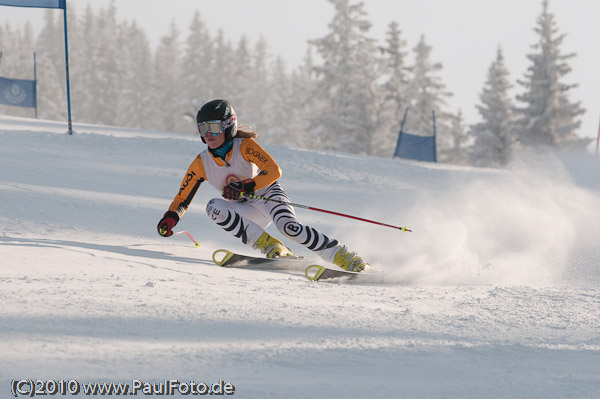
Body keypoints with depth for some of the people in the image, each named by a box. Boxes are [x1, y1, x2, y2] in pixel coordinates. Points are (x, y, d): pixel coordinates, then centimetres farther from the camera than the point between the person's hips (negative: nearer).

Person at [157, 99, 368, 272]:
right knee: (214, 206, -25)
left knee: (289, 227, -33)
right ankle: (271, 247, -28)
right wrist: (170, 218, -16)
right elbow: (182, 198, 3)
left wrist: (246, 187, -35)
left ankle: (345, 257, -24)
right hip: (247, 212, 4)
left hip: (268, 194, -4)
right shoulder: (201, 163, -3)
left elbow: (274, 171, -22)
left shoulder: (245, 146, -13)